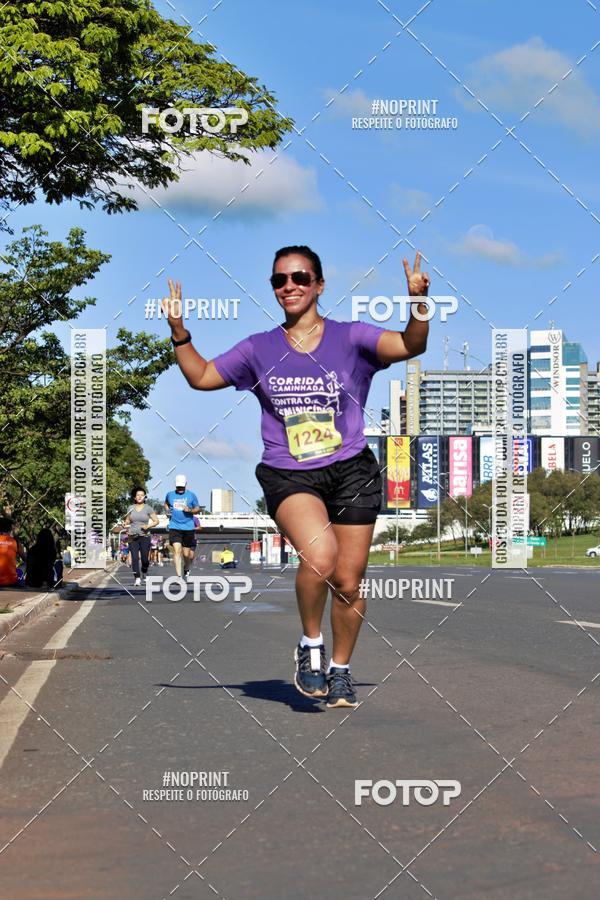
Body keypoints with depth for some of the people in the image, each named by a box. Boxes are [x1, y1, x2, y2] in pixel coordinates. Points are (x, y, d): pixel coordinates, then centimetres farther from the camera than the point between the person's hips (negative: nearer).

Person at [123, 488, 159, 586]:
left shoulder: (148, 508, 1)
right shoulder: (131, 508, 9)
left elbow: (156, 521, 4)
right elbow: (127, 521, 20)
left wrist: (148, 526, -12)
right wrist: (126, 524, -3)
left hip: (144, 537, -1)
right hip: (133, 537, 2)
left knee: (144, 558, -2)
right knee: (134, 558, -11)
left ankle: (144, 573, 28)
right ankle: (137, 578, -9)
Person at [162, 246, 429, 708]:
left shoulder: (350, 337, 2)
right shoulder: (259, 350, 8)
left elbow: (410, 345, -9)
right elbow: (201, 376, 16)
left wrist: (418, 302, -26)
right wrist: (179, 330, 3)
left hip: (351, 471, 1)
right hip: (288, 475, 0)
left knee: (348, 581, 4)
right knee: (319, 554, -29)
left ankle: (340, 669, 30)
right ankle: (310, 644, -3)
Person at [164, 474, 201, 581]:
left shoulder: (191, 495, 2)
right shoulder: (170, 494, 7)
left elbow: (198, 508, 6)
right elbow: (166, 503, 27)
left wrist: (190, 510, -14)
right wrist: (167, 510, 6)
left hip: (188, 528, 0)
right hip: (174, 527, 0)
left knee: (187, 554, 7)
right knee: (177, 550, -14)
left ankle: (186, 569, 38)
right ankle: (179, 576, -16)